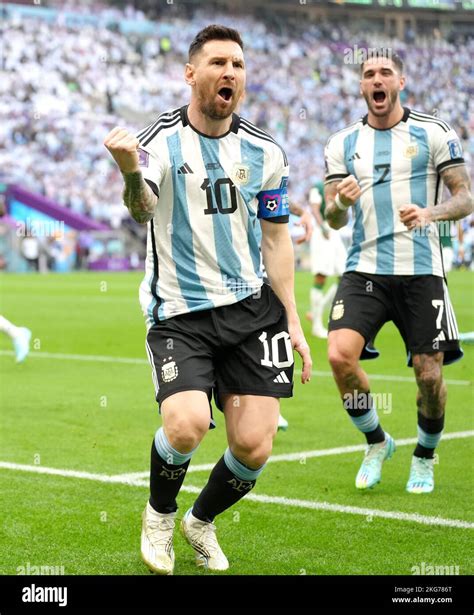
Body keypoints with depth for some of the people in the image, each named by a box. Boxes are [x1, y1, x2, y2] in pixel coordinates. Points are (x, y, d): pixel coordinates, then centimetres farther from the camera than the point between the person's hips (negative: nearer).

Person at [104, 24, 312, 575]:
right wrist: (131, 173, -50)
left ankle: (201, 522, 26)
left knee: (253, 447, -6)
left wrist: (292, 321, 7)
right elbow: (142, 210, -26)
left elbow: (276, 239, 13)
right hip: (178, 314, -3)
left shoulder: (265, 152, 4)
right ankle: (159, 515, 9)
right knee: (186, 424, -24)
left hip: (251, 308, 3)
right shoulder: (161, 141, -7)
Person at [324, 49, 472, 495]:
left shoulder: (434, 133, 2)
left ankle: (424, 458, 25)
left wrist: (429, 212, -19)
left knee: (429, 373, -2)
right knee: (340, 355, -18)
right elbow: (333, 220, 9)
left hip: (421, 272, -1)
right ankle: (376, 442, 7)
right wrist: (339, 204, -15)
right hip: (364, 270, 2)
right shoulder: (342, 144, 9)